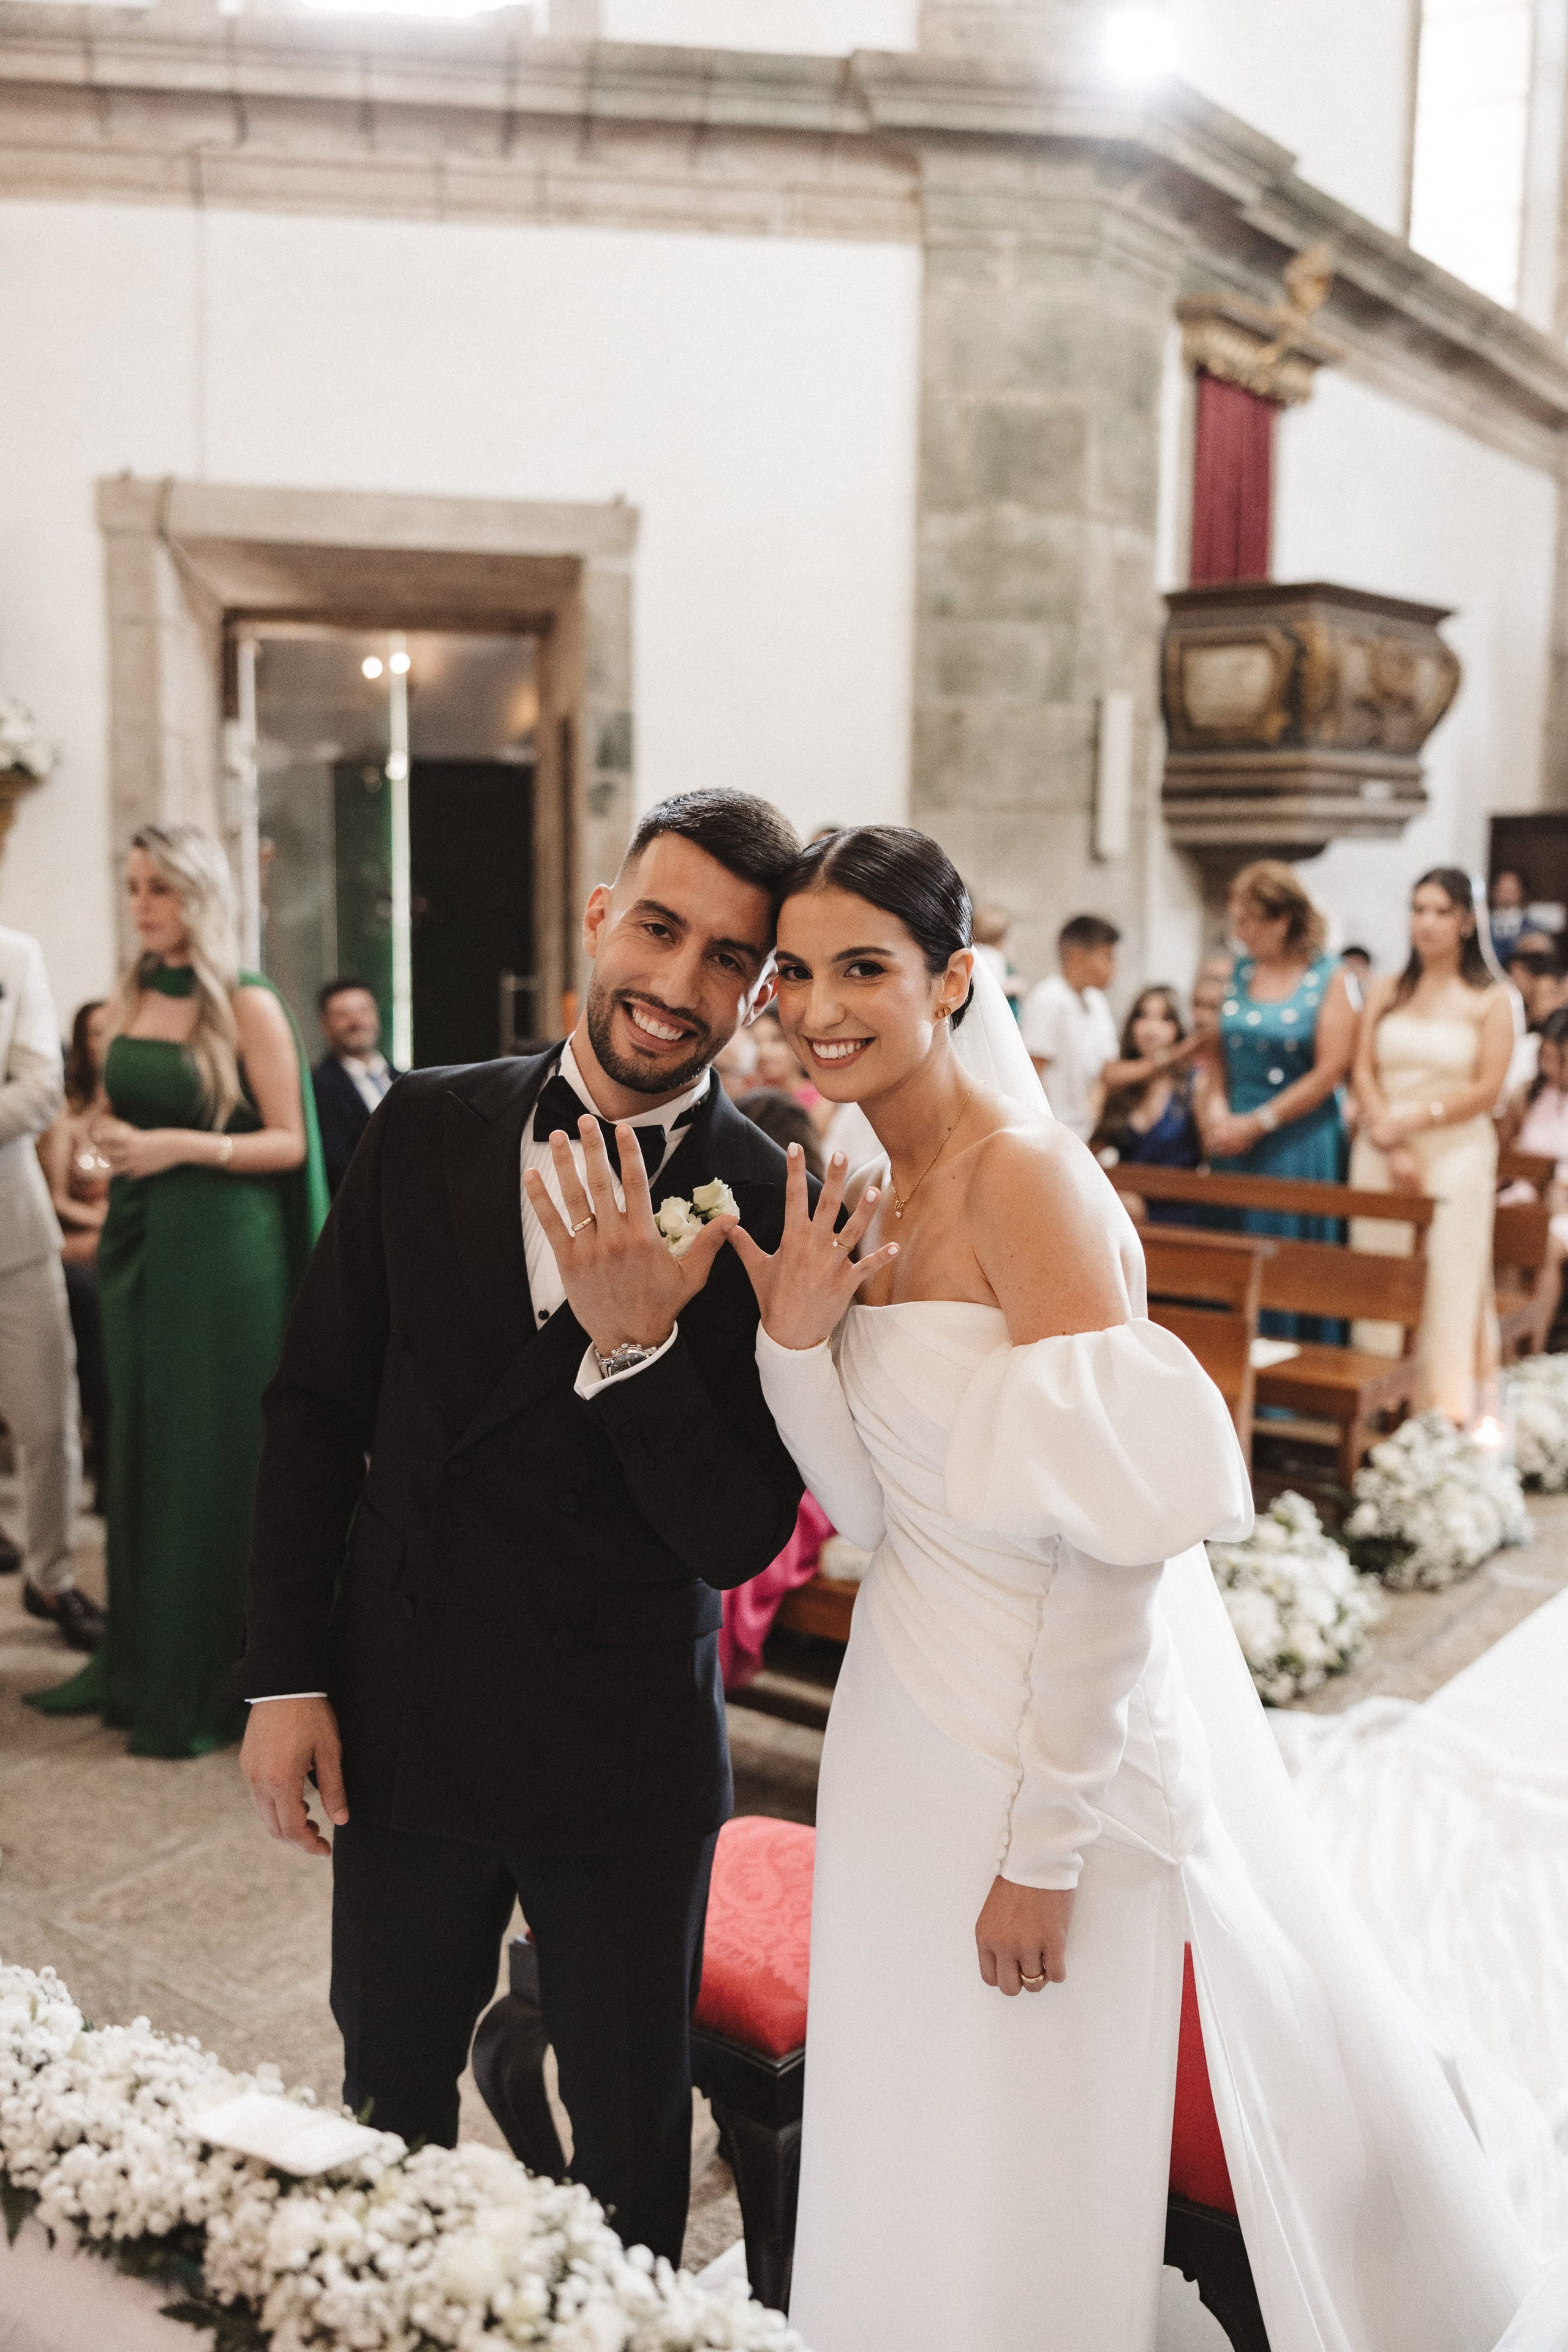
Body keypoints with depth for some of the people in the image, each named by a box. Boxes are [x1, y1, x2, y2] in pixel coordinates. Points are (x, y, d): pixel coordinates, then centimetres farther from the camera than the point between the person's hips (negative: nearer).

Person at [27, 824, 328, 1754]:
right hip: (139, 1241, 6)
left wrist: (185, 1145, -19)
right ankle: (137, 1664, 23)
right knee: (140, 1444, 11)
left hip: (224, 1249, -6)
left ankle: (215, 1683, 10)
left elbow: (289, 1142, -9)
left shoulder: (249, 1005, -8)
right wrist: (110, 1134, 3)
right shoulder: (132, 997, 10)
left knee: (214, 1453, -1)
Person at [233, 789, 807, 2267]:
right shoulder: (428, 1128, -5)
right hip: (396, 1727, 3)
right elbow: (315, 1404, 2)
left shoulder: (771, 1213, -14)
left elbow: (742, 1540, -15)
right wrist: (284, 1672, -1)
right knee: (392, 2092, 25)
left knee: (631, 2135, 20)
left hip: (626, 1763, -2)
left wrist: (636, 1345, -30)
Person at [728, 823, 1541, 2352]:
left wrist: (1047, 1840, -18)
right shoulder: (873, 1203, 5)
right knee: (901, 2160, 22)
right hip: (910, 1702, 7)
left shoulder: (1026, 1178, -20)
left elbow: (1118, 1535, -23)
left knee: (1025, 2176, 11)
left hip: (1056, 1731, -7)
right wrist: (795, 1338, -13)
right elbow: (870, 1510, 3)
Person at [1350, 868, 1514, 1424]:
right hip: (1381, 1153, 3)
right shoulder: (1387, 991, 10)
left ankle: (1446, 1408, 9)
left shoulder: (1490, 999, 1)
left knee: (1448, 1278, 0)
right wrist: (1391, 1143, -10)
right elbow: (1363, 1072, 3)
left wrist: (1412, 1119, -13)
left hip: (1456, 1154, -3)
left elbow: (1486, 1090, -6)